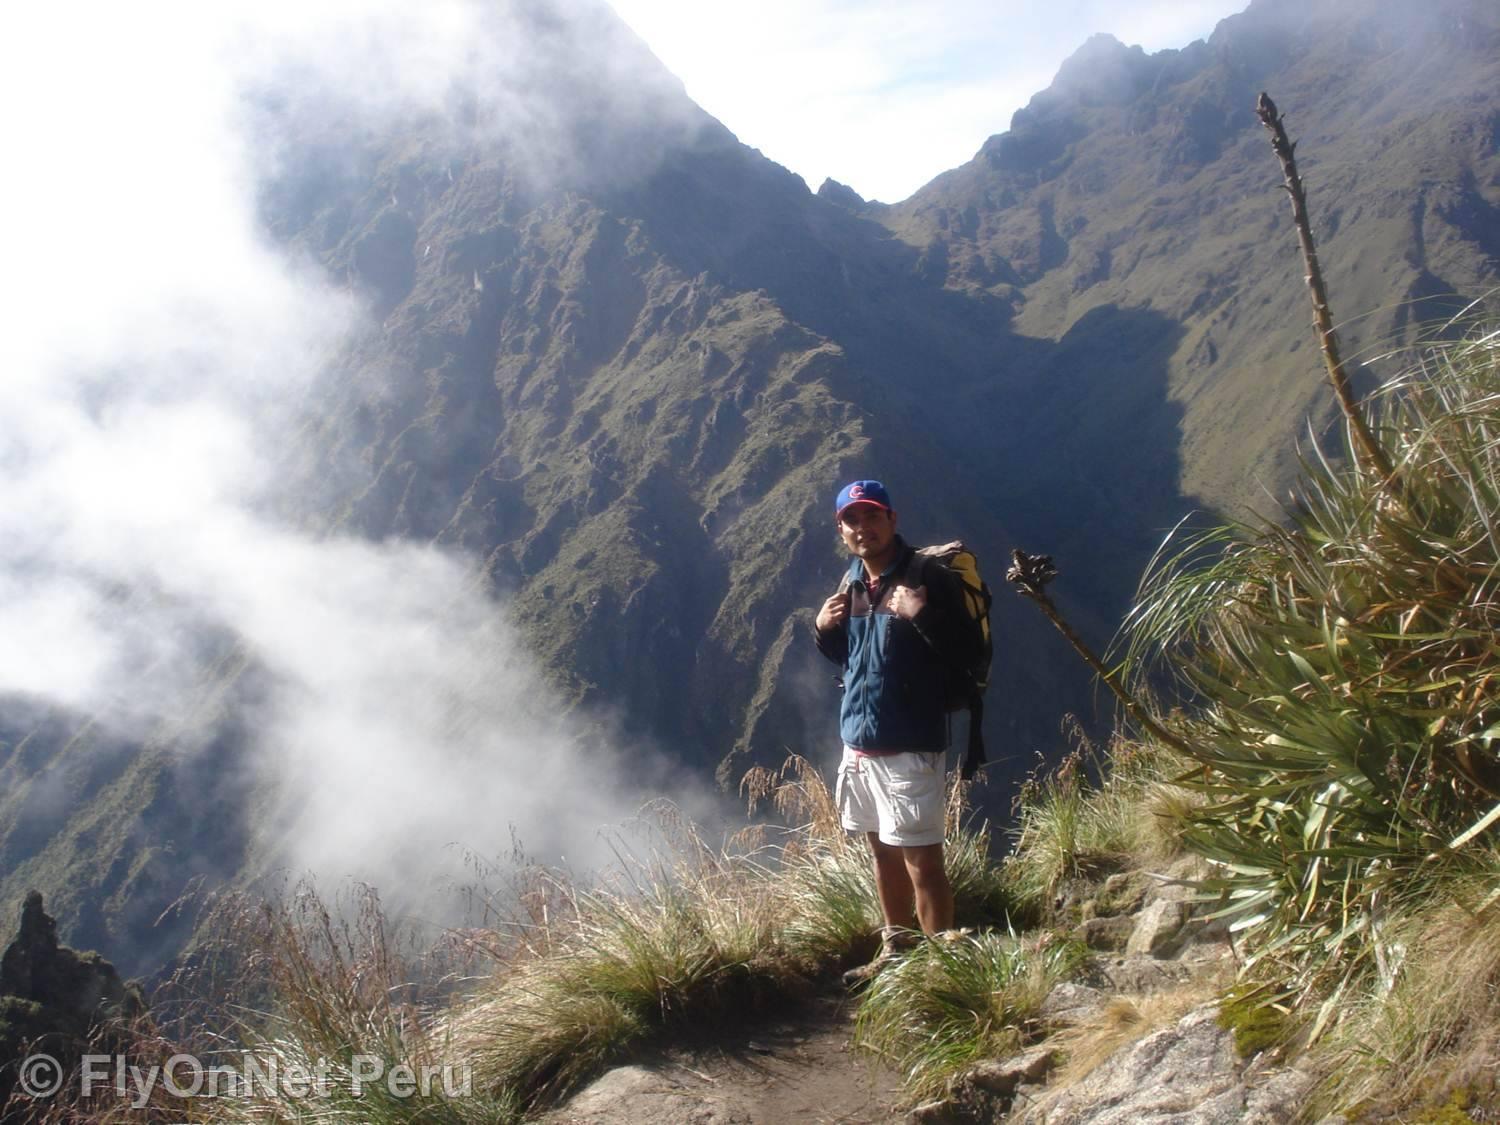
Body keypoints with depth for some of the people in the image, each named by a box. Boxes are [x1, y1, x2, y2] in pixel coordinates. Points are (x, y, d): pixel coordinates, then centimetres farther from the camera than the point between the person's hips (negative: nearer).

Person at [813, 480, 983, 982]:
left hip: (909, 747, -8)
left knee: (921, 861, -4)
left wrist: (921, 614, -29)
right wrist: (824, 629, 3)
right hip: (858, 743, 8)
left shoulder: (927, 578, -12)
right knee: (882, 851, 17)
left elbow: (969, 651, -17)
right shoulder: (851, 583, 10)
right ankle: (895, 953, 30)